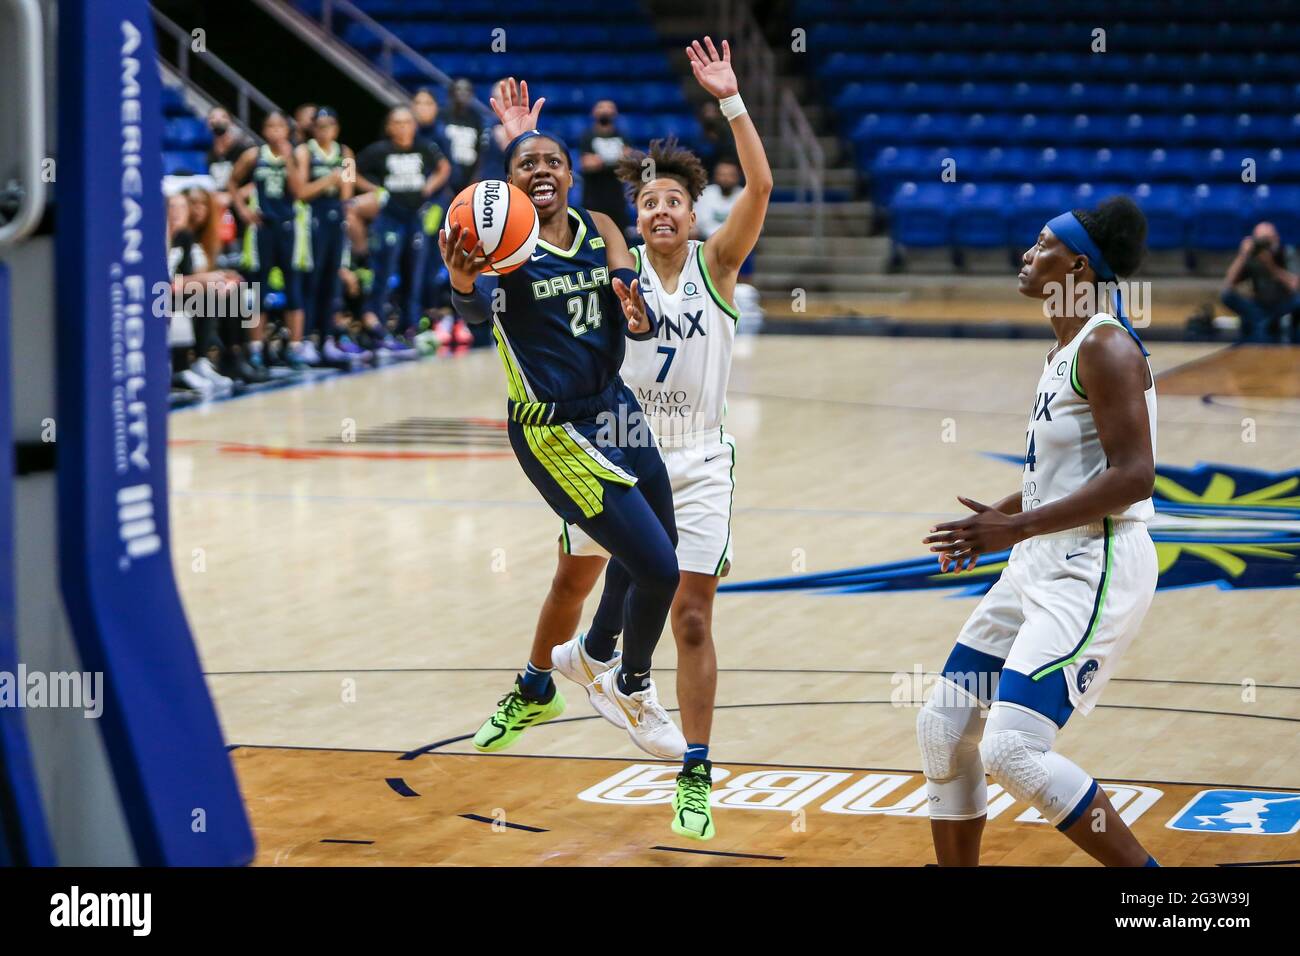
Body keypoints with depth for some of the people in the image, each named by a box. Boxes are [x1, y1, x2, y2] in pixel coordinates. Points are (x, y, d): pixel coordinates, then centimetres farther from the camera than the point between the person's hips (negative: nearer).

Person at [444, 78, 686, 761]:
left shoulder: (601, 232, 3)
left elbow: (639, 313, -9)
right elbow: (477, 306, -36)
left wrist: (638, 316, -33)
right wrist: (463, 280, -59)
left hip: (615, 410, 7)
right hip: (555, 431, -7)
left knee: (639, 567, 15)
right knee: (658, 570, -10)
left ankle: (535, 690, 34)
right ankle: (631, 690, 18)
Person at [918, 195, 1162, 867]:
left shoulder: (1106, 348, -15)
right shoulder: (1065, 349, 14)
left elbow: (1132, 477, -22)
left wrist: (1014, 528, -21)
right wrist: (997, 517, 12)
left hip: (1094, 572, -10)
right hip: (1039, 566, 10)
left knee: (1011, 749, -18)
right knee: (942, 729, 9)